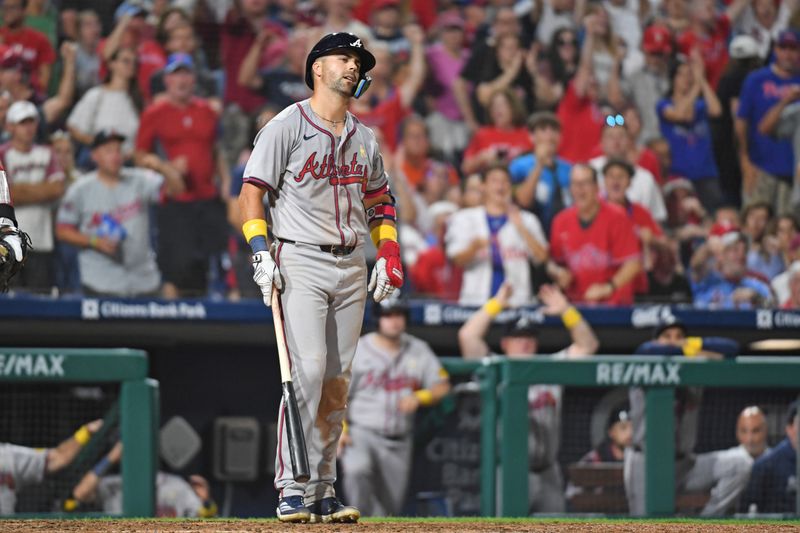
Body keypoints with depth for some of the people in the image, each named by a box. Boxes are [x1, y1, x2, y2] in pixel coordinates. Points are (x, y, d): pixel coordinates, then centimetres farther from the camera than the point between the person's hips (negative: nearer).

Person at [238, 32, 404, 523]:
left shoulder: (364, 137, 16)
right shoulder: (287, 127, -2)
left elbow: (380, 200, 25)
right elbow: (252, 192, -4)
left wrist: (388, 253, 11)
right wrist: (261, 252, -15)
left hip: (351, 268, 6)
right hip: (301, 262, -6)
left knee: (338, 381, 4)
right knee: (307, 371, -16)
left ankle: (323, 491, 10)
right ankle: (293, 491, -15)